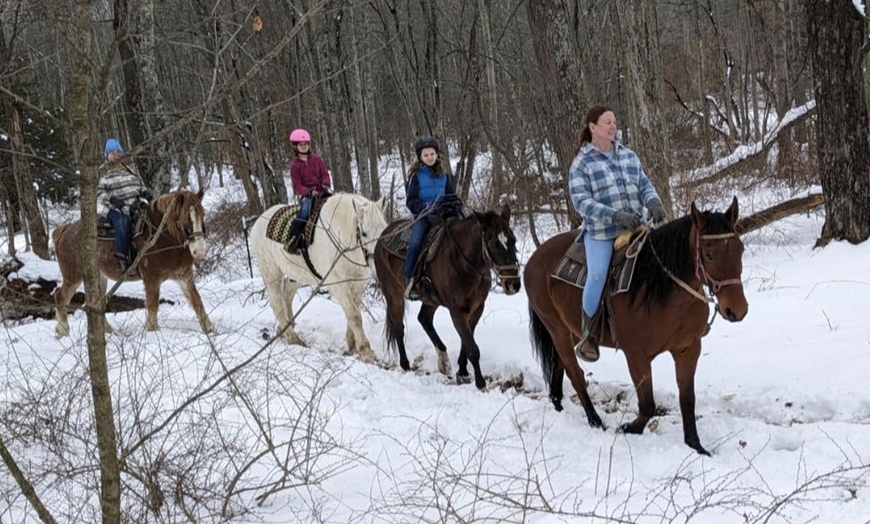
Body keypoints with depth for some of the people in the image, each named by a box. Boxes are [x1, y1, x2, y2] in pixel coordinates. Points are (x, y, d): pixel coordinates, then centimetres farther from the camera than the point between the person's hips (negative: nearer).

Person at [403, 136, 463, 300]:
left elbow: (452, 195, 17)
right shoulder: (416, 176, 1)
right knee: (415, 243, -27)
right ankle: (410, 282, -21)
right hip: (422, 216, -4)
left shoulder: (444, 176, 14)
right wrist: (425, 208, -22)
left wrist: (456, 205, -6)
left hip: (442, 214, 4)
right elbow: (411, 201, -5)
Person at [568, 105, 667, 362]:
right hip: (601, 232, -5)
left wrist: (653, 202, -10)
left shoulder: (629, 156, 13)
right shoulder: (581, 163, -2)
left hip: (635, 226, 5)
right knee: (598, 275, -25)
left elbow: (644, 185, 14)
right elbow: (581, 200, -11)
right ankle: (588, 335, -9)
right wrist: (615, 215, -23)